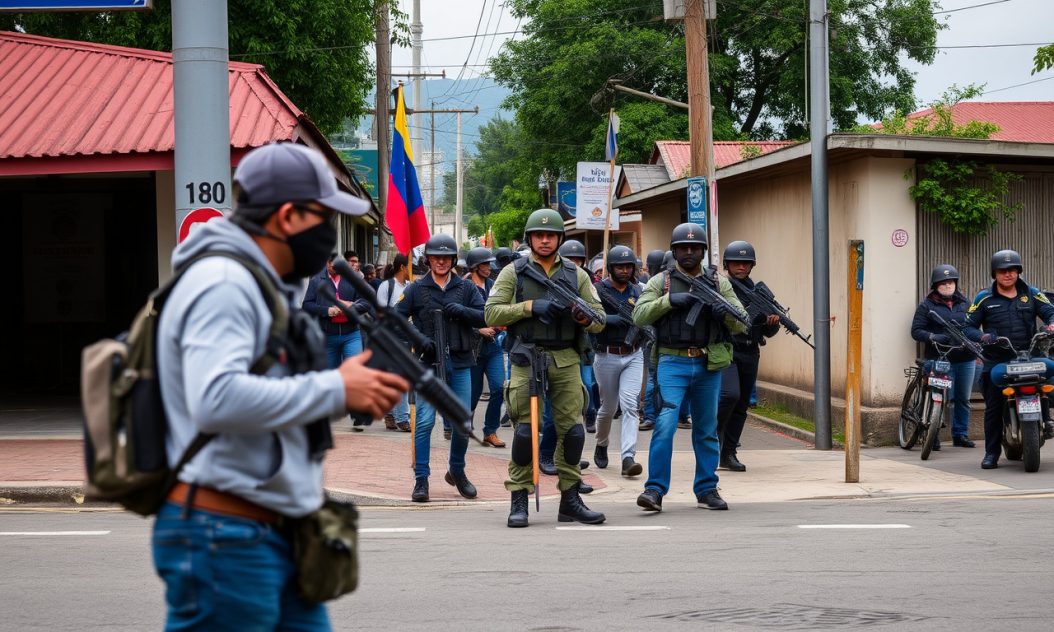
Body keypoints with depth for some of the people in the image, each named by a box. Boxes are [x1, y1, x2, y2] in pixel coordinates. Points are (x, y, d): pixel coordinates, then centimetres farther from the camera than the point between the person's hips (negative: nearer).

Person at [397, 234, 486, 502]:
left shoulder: (465, 288, 8)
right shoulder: (416, 289, 4)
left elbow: (484, 317, 1)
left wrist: (462, 311, -16)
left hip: (460, 363, 2)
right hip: (429, 362, -2)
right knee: (424, 421, -7)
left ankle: (457, 472, 26)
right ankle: (421, 479, -1)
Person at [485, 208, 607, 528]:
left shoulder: (577, 275, 11)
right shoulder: (513, 273, 5)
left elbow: (599, 320, 9)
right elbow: (492, 313, -3)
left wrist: (584, 317, -14)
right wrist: (530, 307, -14)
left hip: (566, 361, 2)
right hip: (527, 358, -2)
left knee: (572, 429, 0)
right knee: (524, 430, -5)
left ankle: (570, 500, 10)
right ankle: (519, 500, 2)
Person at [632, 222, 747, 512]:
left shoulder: (718, 282, 10)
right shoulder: (661, 281, 5)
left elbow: (741, 325, 7)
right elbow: (639, 315, -5)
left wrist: (727, 313, -15)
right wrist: (670, 300, -16)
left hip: (708, 366, 3)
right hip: (673, 363, -3)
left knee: (707, 430, 10)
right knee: (665, 425, -14)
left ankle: (707, 489, 20)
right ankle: (655, 490, -11)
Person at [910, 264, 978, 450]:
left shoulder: (964, 303, 16)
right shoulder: (927, 305, 3)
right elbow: (916, 330, -3)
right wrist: (933, 337, -19)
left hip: (965, 359, 5)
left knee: (963, 399, 9)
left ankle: (960, 434, 19)